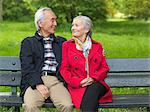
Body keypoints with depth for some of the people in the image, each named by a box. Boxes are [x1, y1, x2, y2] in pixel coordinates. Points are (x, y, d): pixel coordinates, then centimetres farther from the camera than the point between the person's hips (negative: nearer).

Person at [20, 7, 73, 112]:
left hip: (56, 81, 2)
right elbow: (27, 68, 3)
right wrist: (38, 84, -14)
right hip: (35, 81, -2)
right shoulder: (28, 42, 17)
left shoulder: (61, 41, 27)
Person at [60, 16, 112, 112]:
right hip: (78, 86, -1)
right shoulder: (67, 45, 14)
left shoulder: (97, 46, 17)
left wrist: (93, 78, -10)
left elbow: (105, 68, 11)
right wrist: (79, 82, -11)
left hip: (96, 84, 2)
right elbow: (64, 69, 6)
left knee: (92, 89, -36)